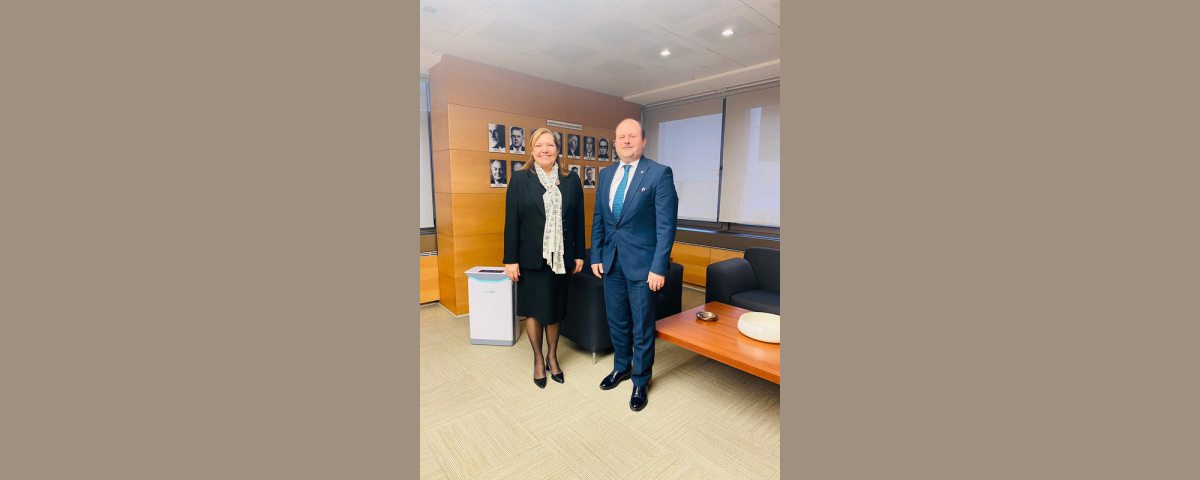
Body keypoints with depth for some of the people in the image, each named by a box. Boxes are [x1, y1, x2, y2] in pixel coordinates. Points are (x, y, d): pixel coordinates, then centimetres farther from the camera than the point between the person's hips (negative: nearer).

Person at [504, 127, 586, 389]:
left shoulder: (571, 179, 3)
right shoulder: (520, 178, -2)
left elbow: (578, 219, 5)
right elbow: (511, 221, -5)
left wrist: (579, 254, 4)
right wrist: (510, 259, -7)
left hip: (560, 256, 2)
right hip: (531, 257, -1)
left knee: (555, 309, 12)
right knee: (533, 309, 11)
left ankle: (552, 356, 34)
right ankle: (538, 359, 32)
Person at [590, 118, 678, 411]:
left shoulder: (659, 173, -9)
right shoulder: (606, 174, 8)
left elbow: (666, 224, -13)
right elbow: (598, 219, 12)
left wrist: (658, 267, -16)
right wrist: (595, 256, 7)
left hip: (642, 264, -5)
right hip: (611, 262, 5)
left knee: (642, 327, 9)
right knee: (617, 322, 19)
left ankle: (641, 381, 30)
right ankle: (621, 368, 42)